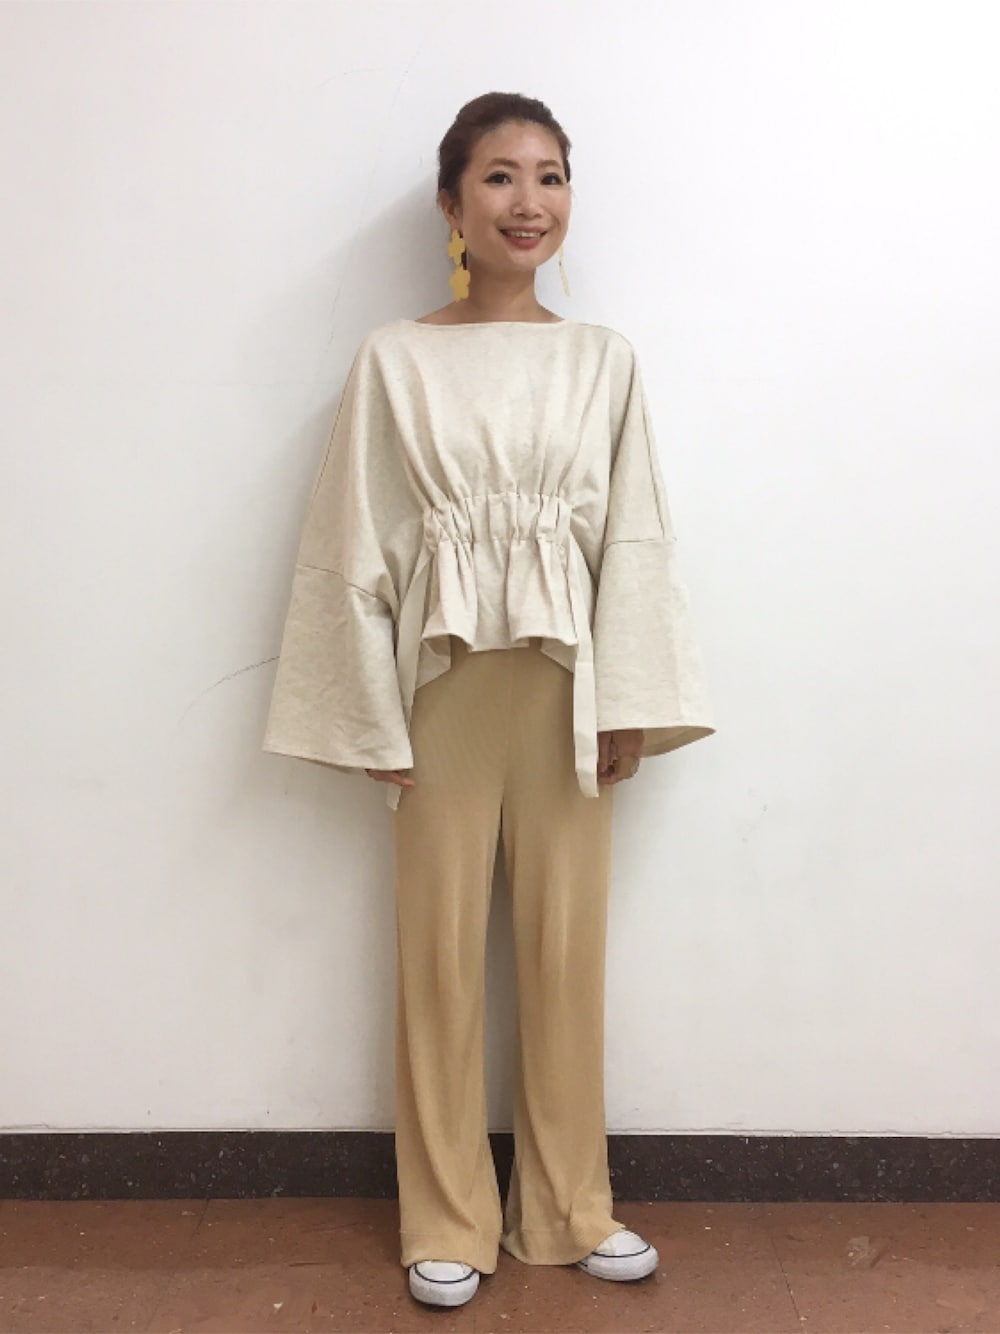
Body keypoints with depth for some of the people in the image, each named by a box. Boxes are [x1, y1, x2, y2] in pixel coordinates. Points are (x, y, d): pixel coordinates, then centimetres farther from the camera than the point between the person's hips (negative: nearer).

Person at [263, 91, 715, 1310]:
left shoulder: (603, 360, 5)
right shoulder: (395, 360, 0)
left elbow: (635, 541, 3)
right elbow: (356, 550, -1)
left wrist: (628, 704, -4)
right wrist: (373, 719, -4)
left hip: (567, 685, 2)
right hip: (444, 683, -1)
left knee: (566, 945, 9)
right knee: (440, 947, 7)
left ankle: (567, 1208, 28)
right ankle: (448, 1219, 26)